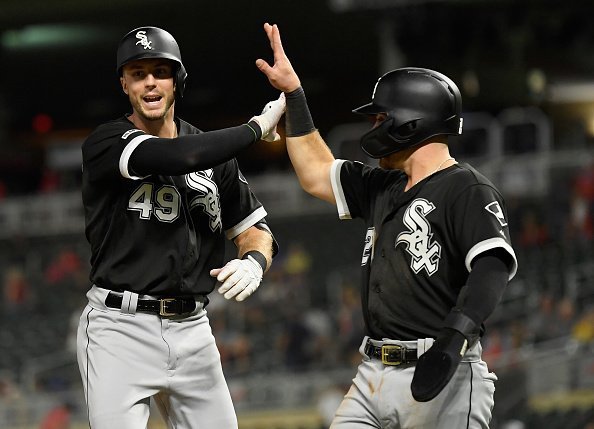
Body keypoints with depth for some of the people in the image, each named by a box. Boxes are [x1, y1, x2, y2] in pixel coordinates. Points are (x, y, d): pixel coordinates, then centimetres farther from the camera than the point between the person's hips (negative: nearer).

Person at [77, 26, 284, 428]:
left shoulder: (212, 153, 11)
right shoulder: (106, 143, -7)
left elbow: (255, 228, 13)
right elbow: (180, 156, -24)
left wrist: (253, 261, -11)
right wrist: (257, 126, -12)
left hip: (192, 330, 5)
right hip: (121, 330, -5)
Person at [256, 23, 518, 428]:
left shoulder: (469, 190, -8)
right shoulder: (382, 188, 20)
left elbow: (492, 267, -21)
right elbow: (316, 175, 32)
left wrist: (455, 337, -34)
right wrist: (293, 94, 28)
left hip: (441, 380, -8)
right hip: (373, 376, 8)